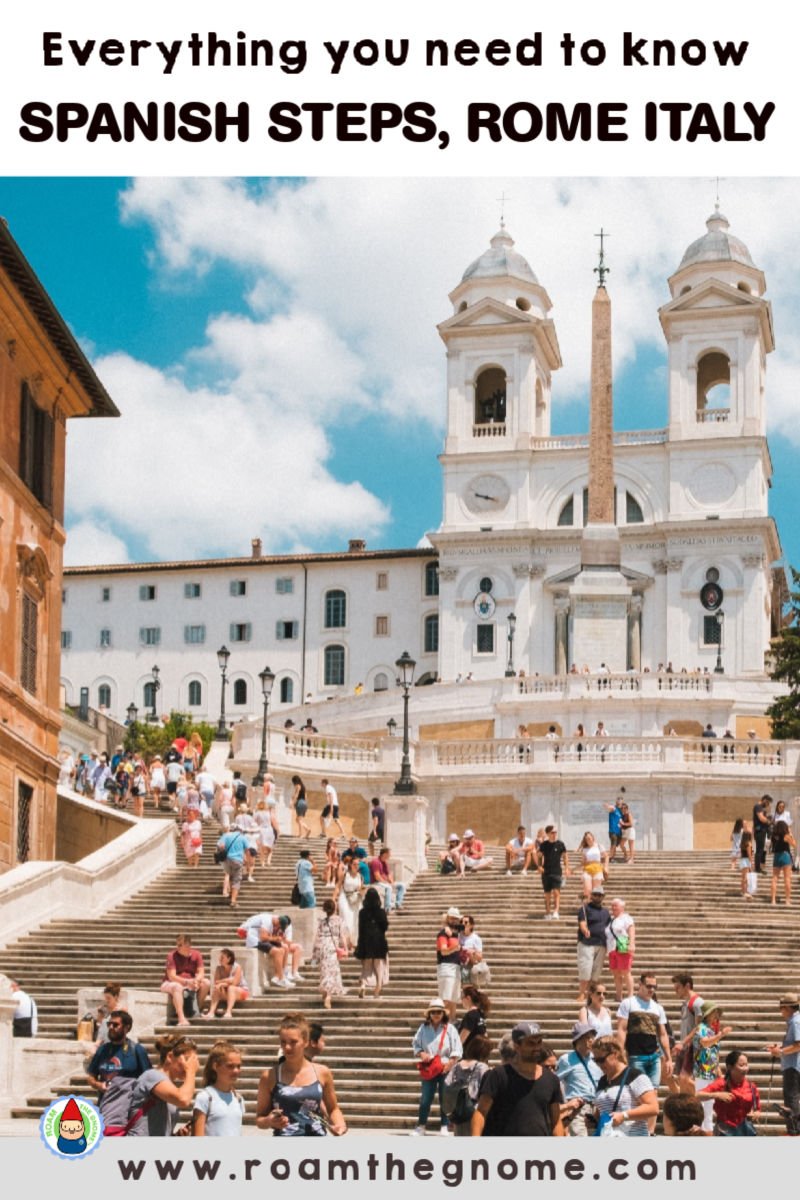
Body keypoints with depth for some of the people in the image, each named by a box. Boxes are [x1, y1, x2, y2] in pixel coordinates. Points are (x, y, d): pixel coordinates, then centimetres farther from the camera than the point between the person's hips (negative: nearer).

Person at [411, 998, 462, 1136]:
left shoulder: (449, 1028, -3)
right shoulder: (424, 1028, 4)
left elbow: (456, 1050, -5)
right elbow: (416, 1044, 9)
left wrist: (449, 1064, -15)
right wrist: (421, 1054, -10)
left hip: (445, 1069, -2)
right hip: (428, 1068, 2)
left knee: (445, 1098, 4)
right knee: (425, 1098, 5)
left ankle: (445, 1126, 12)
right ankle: (421, 1126, 11)